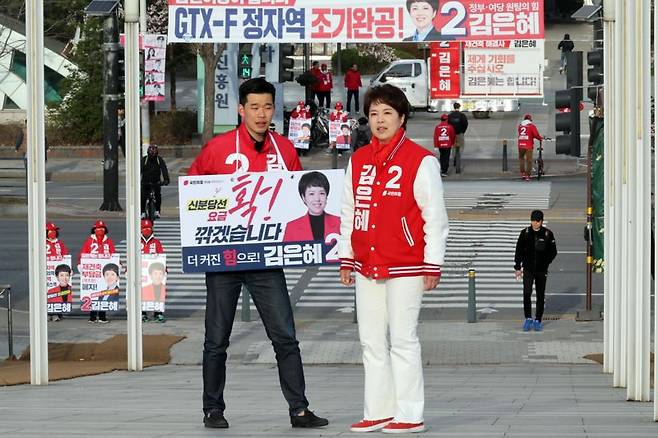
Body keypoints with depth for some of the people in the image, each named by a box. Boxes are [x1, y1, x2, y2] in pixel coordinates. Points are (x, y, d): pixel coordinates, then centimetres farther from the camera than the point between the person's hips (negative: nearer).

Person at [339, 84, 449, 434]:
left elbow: (435, 217, -5)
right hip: (366, 267, 6)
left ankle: (409, 415, 0)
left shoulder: (420, 161, -5)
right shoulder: (358, 161, 11)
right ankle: (378, 412, 13)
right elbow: (348, 213, 18)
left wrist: (432, 265, -9)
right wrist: (345, 259, 14)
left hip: (405, 267, -6)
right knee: (372, 341, 7)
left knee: (403, 339, -5)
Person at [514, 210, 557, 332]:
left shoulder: (548, 234, -2)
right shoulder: (525, 233, 0)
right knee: (527, 293, -12)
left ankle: (537, 321, 14)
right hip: (528, 269, 0)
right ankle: (528, 318, 0)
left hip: (541, 270, 0)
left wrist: (545, 263, -7)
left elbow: (553, 252, 5)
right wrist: (517, 268, 2)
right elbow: (519, 251, 5)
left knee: (540, 295, 5)